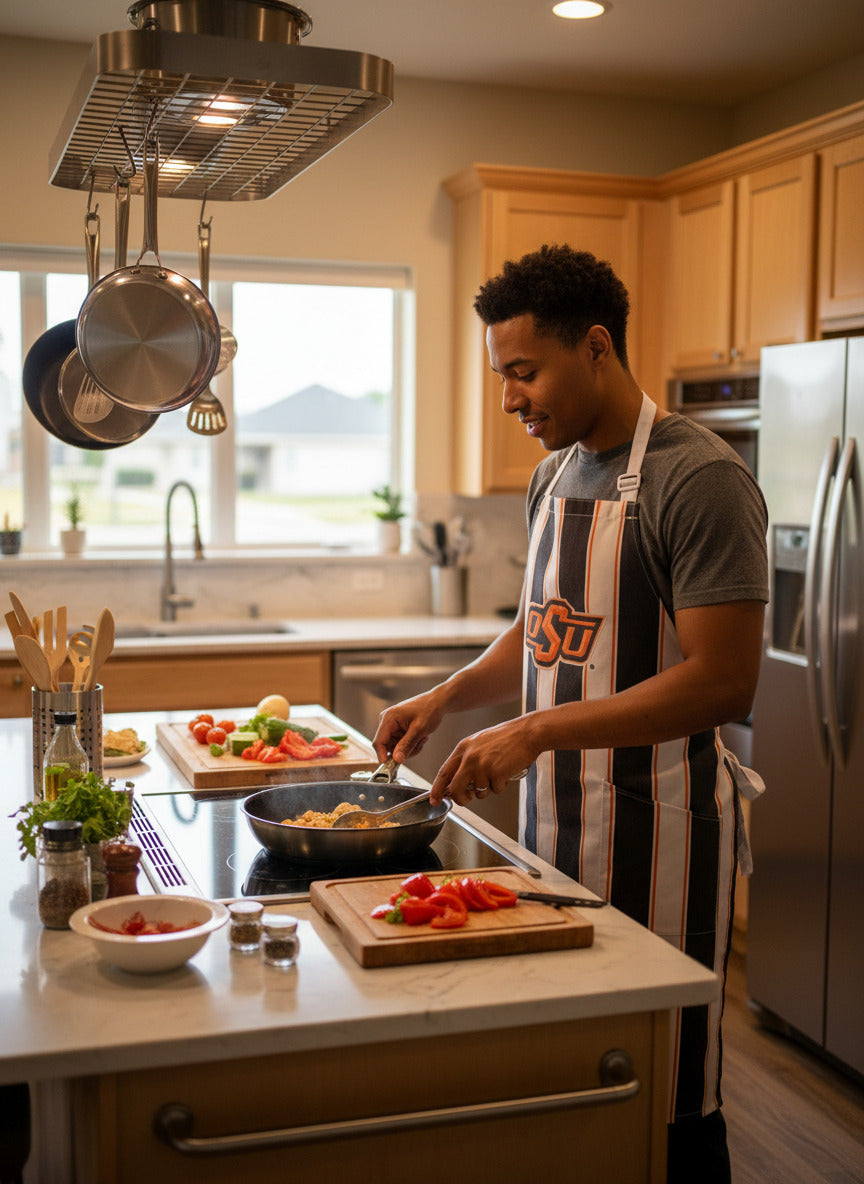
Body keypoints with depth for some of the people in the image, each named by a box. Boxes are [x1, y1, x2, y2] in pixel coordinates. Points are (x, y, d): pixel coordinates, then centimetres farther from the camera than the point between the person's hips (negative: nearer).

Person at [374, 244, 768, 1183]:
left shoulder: (700, 480, -15)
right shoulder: (555, 475, 11)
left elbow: (723, 681, -21)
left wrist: (534, 732, -22)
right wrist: (448, 695, 6)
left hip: (656, 826, -7)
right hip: (556, 817, 8)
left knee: (664, 1104, 5)